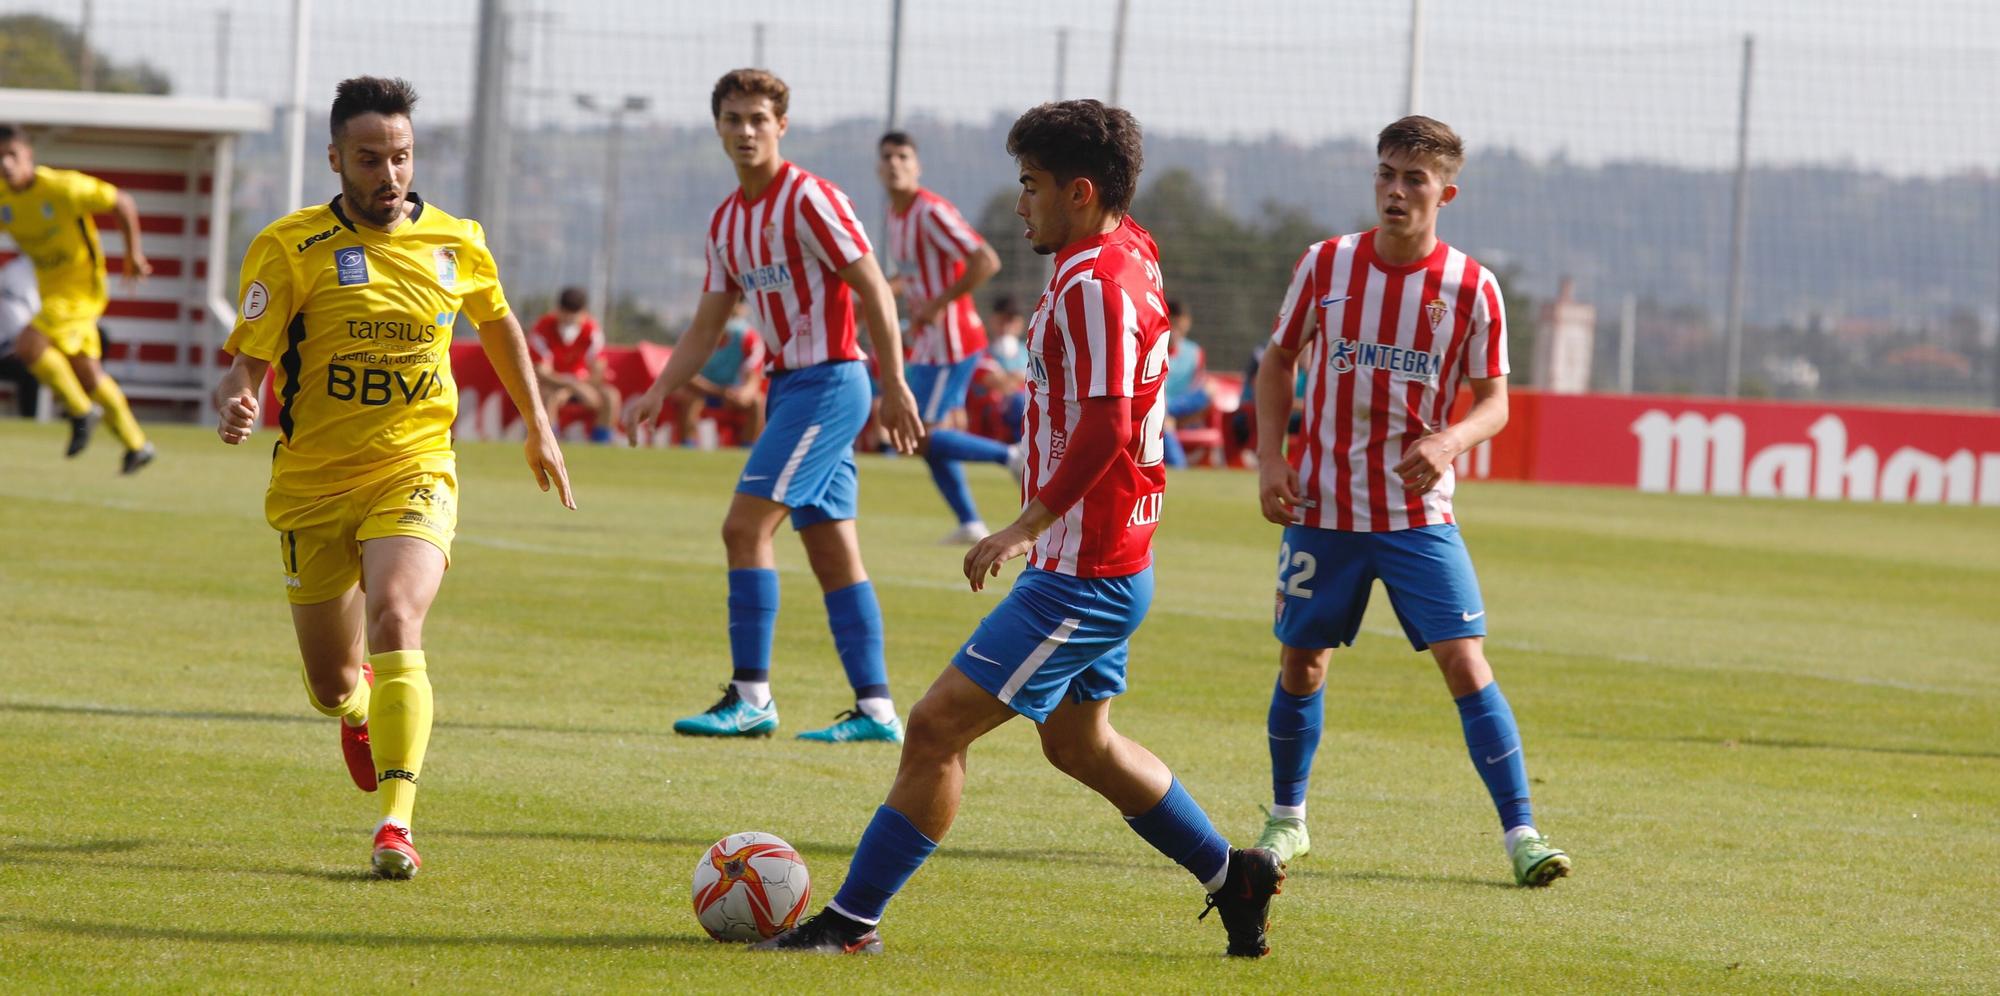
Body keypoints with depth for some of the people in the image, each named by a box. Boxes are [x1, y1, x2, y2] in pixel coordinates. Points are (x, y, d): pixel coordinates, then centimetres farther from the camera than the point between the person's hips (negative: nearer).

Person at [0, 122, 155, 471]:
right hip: (50, 287, 7)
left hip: (82, 287, -7)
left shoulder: (63, 187, -21)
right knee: (87, 373, 12)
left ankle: (81, 410, -4)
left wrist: (134, 253, -2)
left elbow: (122, 203, -11)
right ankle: (137, 445, 26)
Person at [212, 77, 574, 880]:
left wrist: (538, 427, 28)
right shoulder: (290, 248, -7)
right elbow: (246, 360, -11)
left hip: (414, 474, 0)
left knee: (394, 619, -29)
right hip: (313, 483, 0)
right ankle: (360, 708, 49)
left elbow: (497, 323, 22)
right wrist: (233, 404, -34)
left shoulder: (455, 243, 2)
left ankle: (396, 822, -33)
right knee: (332, 686, 9)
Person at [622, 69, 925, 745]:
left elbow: (874, 291, -13)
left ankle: (751, 695, -10)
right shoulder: (726, 221, 13)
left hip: (827, 380, -9)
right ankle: (875, 707, 8)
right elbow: (706, 328, 18)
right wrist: (658, 393, 6)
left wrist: (895, 387, -17)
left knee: (745, 526, -13)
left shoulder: (808, 200, -12)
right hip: (790, 384, 9)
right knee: (833, 551, 7)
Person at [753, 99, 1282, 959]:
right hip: (1100, 566, 11)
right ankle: (1232, 876, 32)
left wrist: (1024, 528, -25)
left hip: (1080, 580, -11)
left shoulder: (1096, 286, -20)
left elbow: (1103, 433, -29)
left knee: (937, 726, -9)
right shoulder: (1127, 255, 11)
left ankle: (852, 920, -6)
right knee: (1077, 743, 24)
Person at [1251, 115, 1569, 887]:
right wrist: (1269, 460, -3)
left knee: (1465, 663, -11)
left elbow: (1493, 401, -1)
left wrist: (1448, 442, -22)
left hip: (1419, 513, -2)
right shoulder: (1325, 265, -2)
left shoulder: (1472, 289, -6)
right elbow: (1278, 363, 9)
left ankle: (1521, 833, -9)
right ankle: (1286, 819, 28)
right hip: (1323, 506, 2)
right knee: (1301, 663, 8)